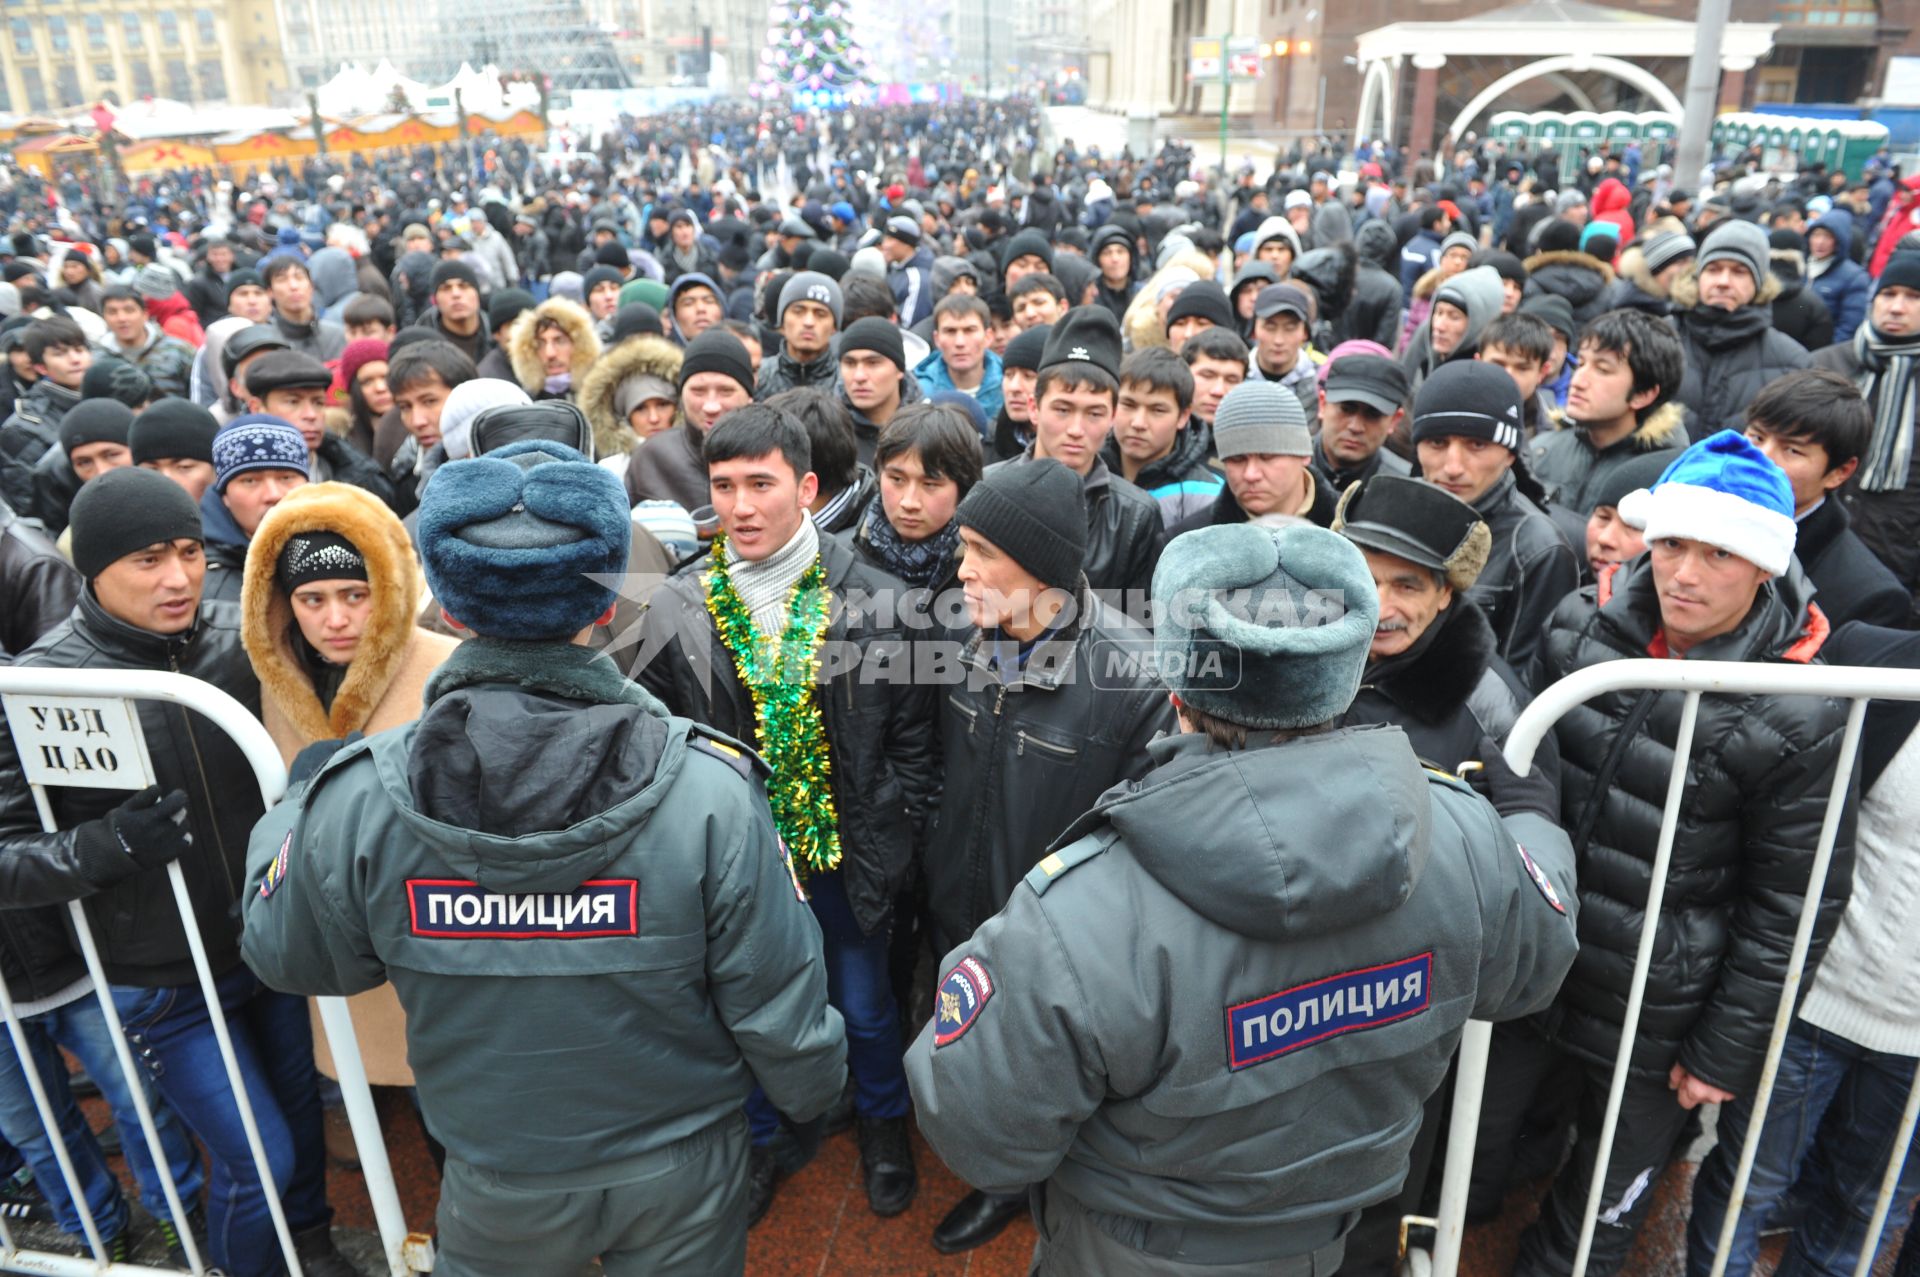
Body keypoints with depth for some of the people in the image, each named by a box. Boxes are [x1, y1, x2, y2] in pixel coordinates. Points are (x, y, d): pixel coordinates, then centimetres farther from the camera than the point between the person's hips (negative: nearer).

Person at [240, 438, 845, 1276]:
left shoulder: (354, 803, -23)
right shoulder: (710, 792, -29)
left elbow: (285, 955, -2)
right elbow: (779, 1008, -18)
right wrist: (814, 1089, 4)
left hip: (494, 1185, 2)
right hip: (682, 1175, -1)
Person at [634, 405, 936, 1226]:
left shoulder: (875, 601, -12)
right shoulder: (678, 611, -8)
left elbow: (911, 734, -5)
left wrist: (893, 840, -7)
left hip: (845, 851, -1)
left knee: (864, 1004, 18)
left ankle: (883, 1121, 48)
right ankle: (758, 1139, 46)